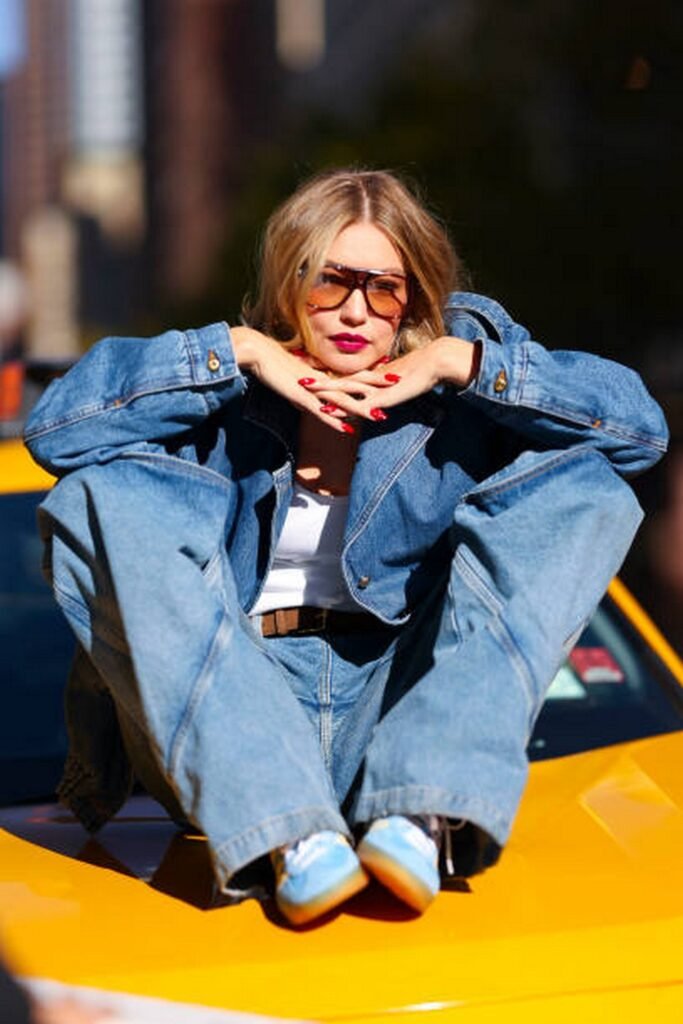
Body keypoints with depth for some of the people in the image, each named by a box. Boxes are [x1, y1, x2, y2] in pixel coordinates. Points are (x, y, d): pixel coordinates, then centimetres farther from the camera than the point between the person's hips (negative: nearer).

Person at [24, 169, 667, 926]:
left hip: (399, 713, 0)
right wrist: (232, 352, -11)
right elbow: (54, 426, -10)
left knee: (583, 487, -13)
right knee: (102, 495, -21)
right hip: (240, 719, 0)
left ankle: (426, 815, -30)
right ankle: (289, 835, -35)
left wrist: (463, 364, -10)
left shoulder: (456, 394, 7)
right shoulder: (230, 397, 5)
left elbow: (641, 424, -5)